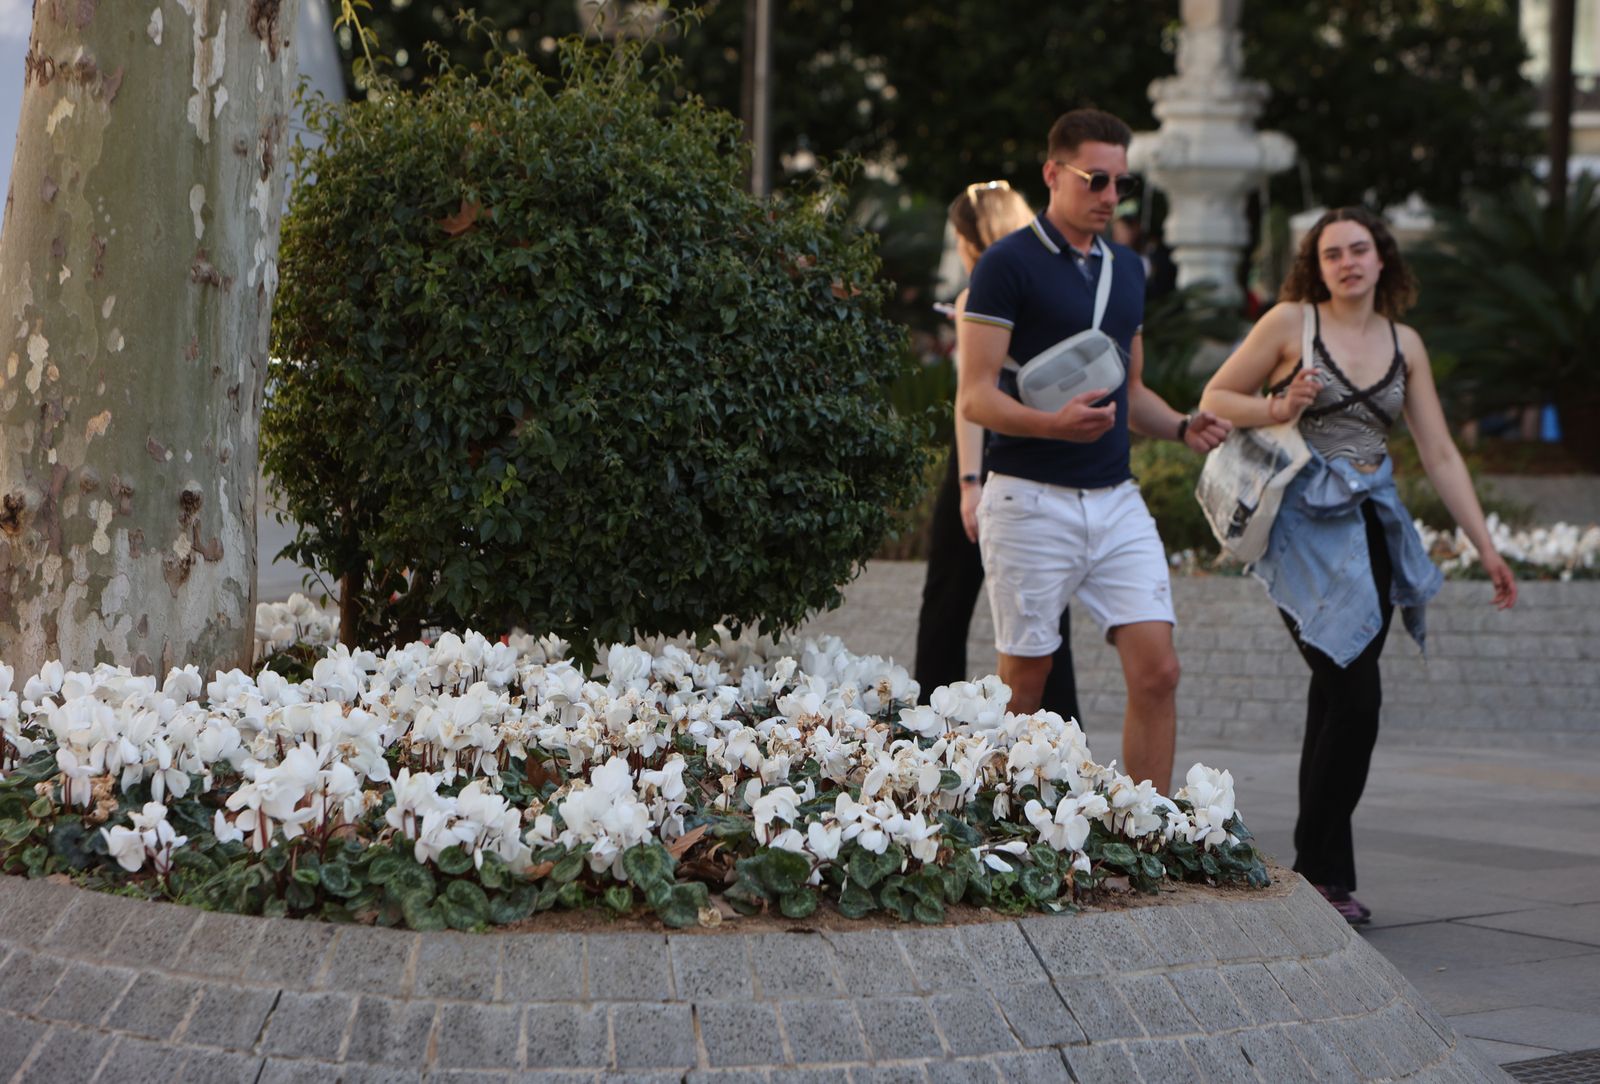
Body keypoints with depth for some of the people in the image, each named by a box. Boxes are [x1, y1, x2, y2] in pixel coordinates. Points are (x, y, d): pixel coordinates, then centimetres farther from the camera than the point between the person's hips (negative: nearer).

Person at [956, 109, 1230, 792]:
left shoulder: (1127, 268, 15)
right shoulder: (1009, 264, -6)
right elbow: (975, 397, -12)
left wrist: (1183, 427, 5)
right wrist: (1053, 423, -29)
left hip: (1116, 499, 6)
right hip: (1031, 501, -6)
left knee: (1157, 673, -4)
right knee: (1024, 684, 3)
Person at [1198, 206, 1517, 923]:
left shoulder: (1405, 344, 12)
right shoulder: (1291, 322, 0)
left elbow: (1440, 454, 12)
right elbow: (1215, 398, 6)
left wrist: (1485, 544, 7)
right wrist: (1279, 409, -13)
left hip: (1372, 526, 5)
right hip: (1306, 522, -5)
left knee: (1338, 696, 4)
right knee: (1354, 693, -14)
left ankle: (1320, 871, 12)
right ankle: (1324, 871, -5)